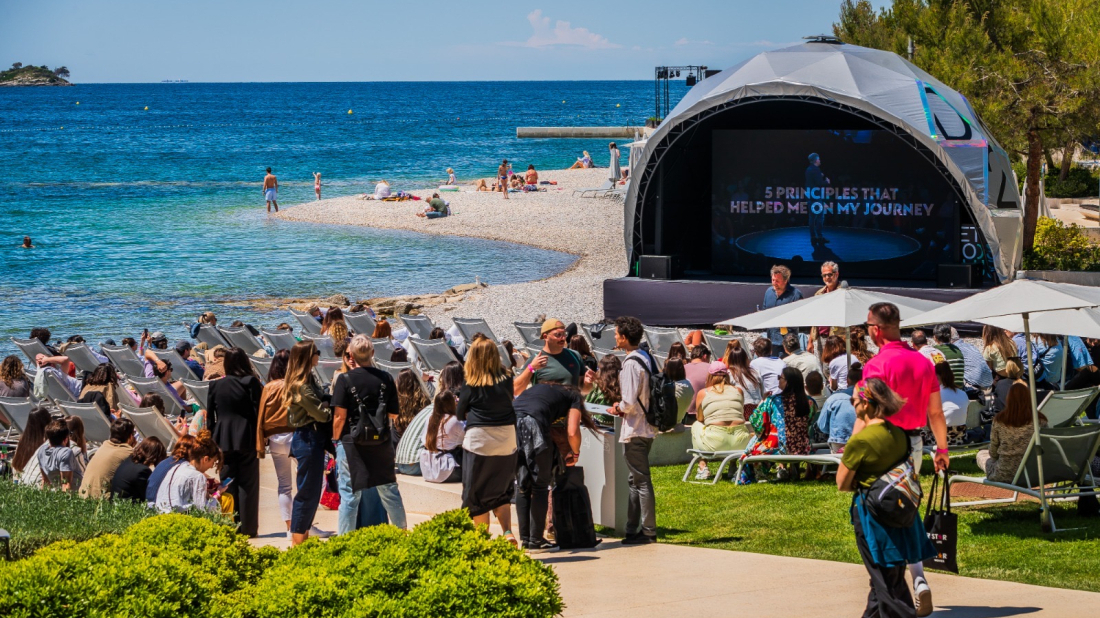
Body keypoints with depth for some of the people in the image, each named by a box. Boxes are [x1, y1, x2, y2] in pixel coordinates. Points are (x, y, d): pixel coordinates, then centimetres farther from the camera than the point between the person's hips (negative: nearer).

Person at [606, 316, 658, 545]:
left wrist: (619, 408, -3)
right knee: (635, 480, 16)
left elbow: (629, 401, -23)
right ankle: (633, 529, 21)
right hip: (646, 427, 10)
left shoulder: (631, 364, -19)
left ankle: (648, 531, 0)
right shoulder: (646, 358, 10)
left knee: (641, 481, -4)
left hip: (635, 430, -10)